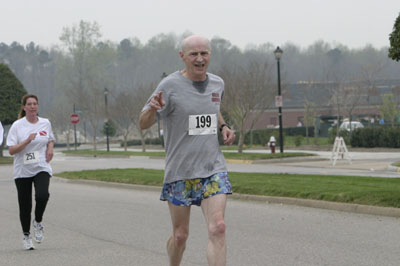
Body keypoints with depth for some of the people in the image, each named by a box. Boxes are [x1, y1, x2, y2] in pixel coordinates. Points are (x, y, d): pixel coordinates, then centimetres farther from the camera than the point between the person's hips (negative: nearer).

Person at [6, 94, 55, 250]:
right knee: (25, 205, 3)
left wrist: (50, 149, 4)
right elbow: (11, 150, -10)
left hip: (41, 168, 1)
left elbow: (51, 140, 25)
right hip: (22, 171, -1)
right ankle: (26, 236, 22)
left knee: (42, 195, -25)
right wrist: (27, 141, -22)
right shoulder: (17, 126, -5)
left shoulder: (45, 123, 6)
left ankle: (38, 223, 3)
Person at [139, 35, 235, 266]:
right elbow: (143, 124, -10)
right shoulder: (170, 86, -8)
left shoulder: (217, 84, 8)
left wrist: (223, 126, 9)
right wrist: (152, 108, -32)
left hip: (213, 169, 3)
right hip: (180, 171, -3)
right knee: (180, 235, 6)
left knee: (218, 228, -13)